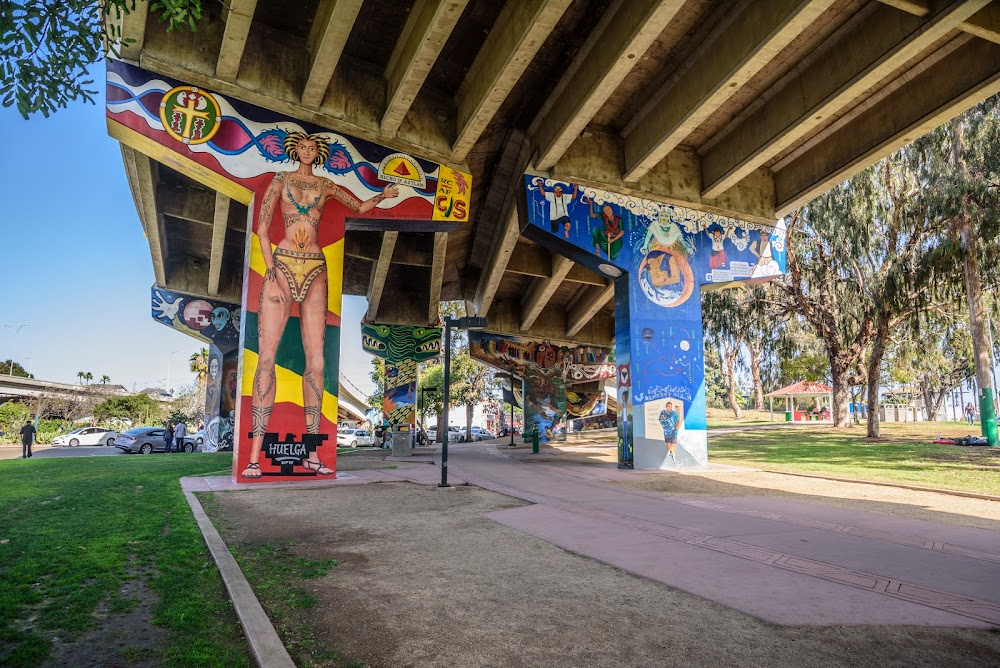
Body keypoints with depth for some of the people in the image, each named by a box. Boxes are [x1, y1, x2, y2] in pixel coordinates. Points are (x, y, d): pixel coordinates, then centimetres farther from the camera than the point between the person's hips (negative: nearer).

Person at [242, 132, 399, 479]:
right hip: (282, 264, -2)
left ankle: (312, 453, -1)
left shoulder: (326, 186, 18)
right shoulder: (281, 179, 11)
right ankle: (254, 456, -10)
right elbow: (262, 228, 3)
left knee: (316, 360, -4)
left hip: (315, 270, 3)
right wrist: (272, 274, -8)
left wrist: (383, 195, 11)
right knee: (267, 355, -10)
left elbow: (359, 207, 29)